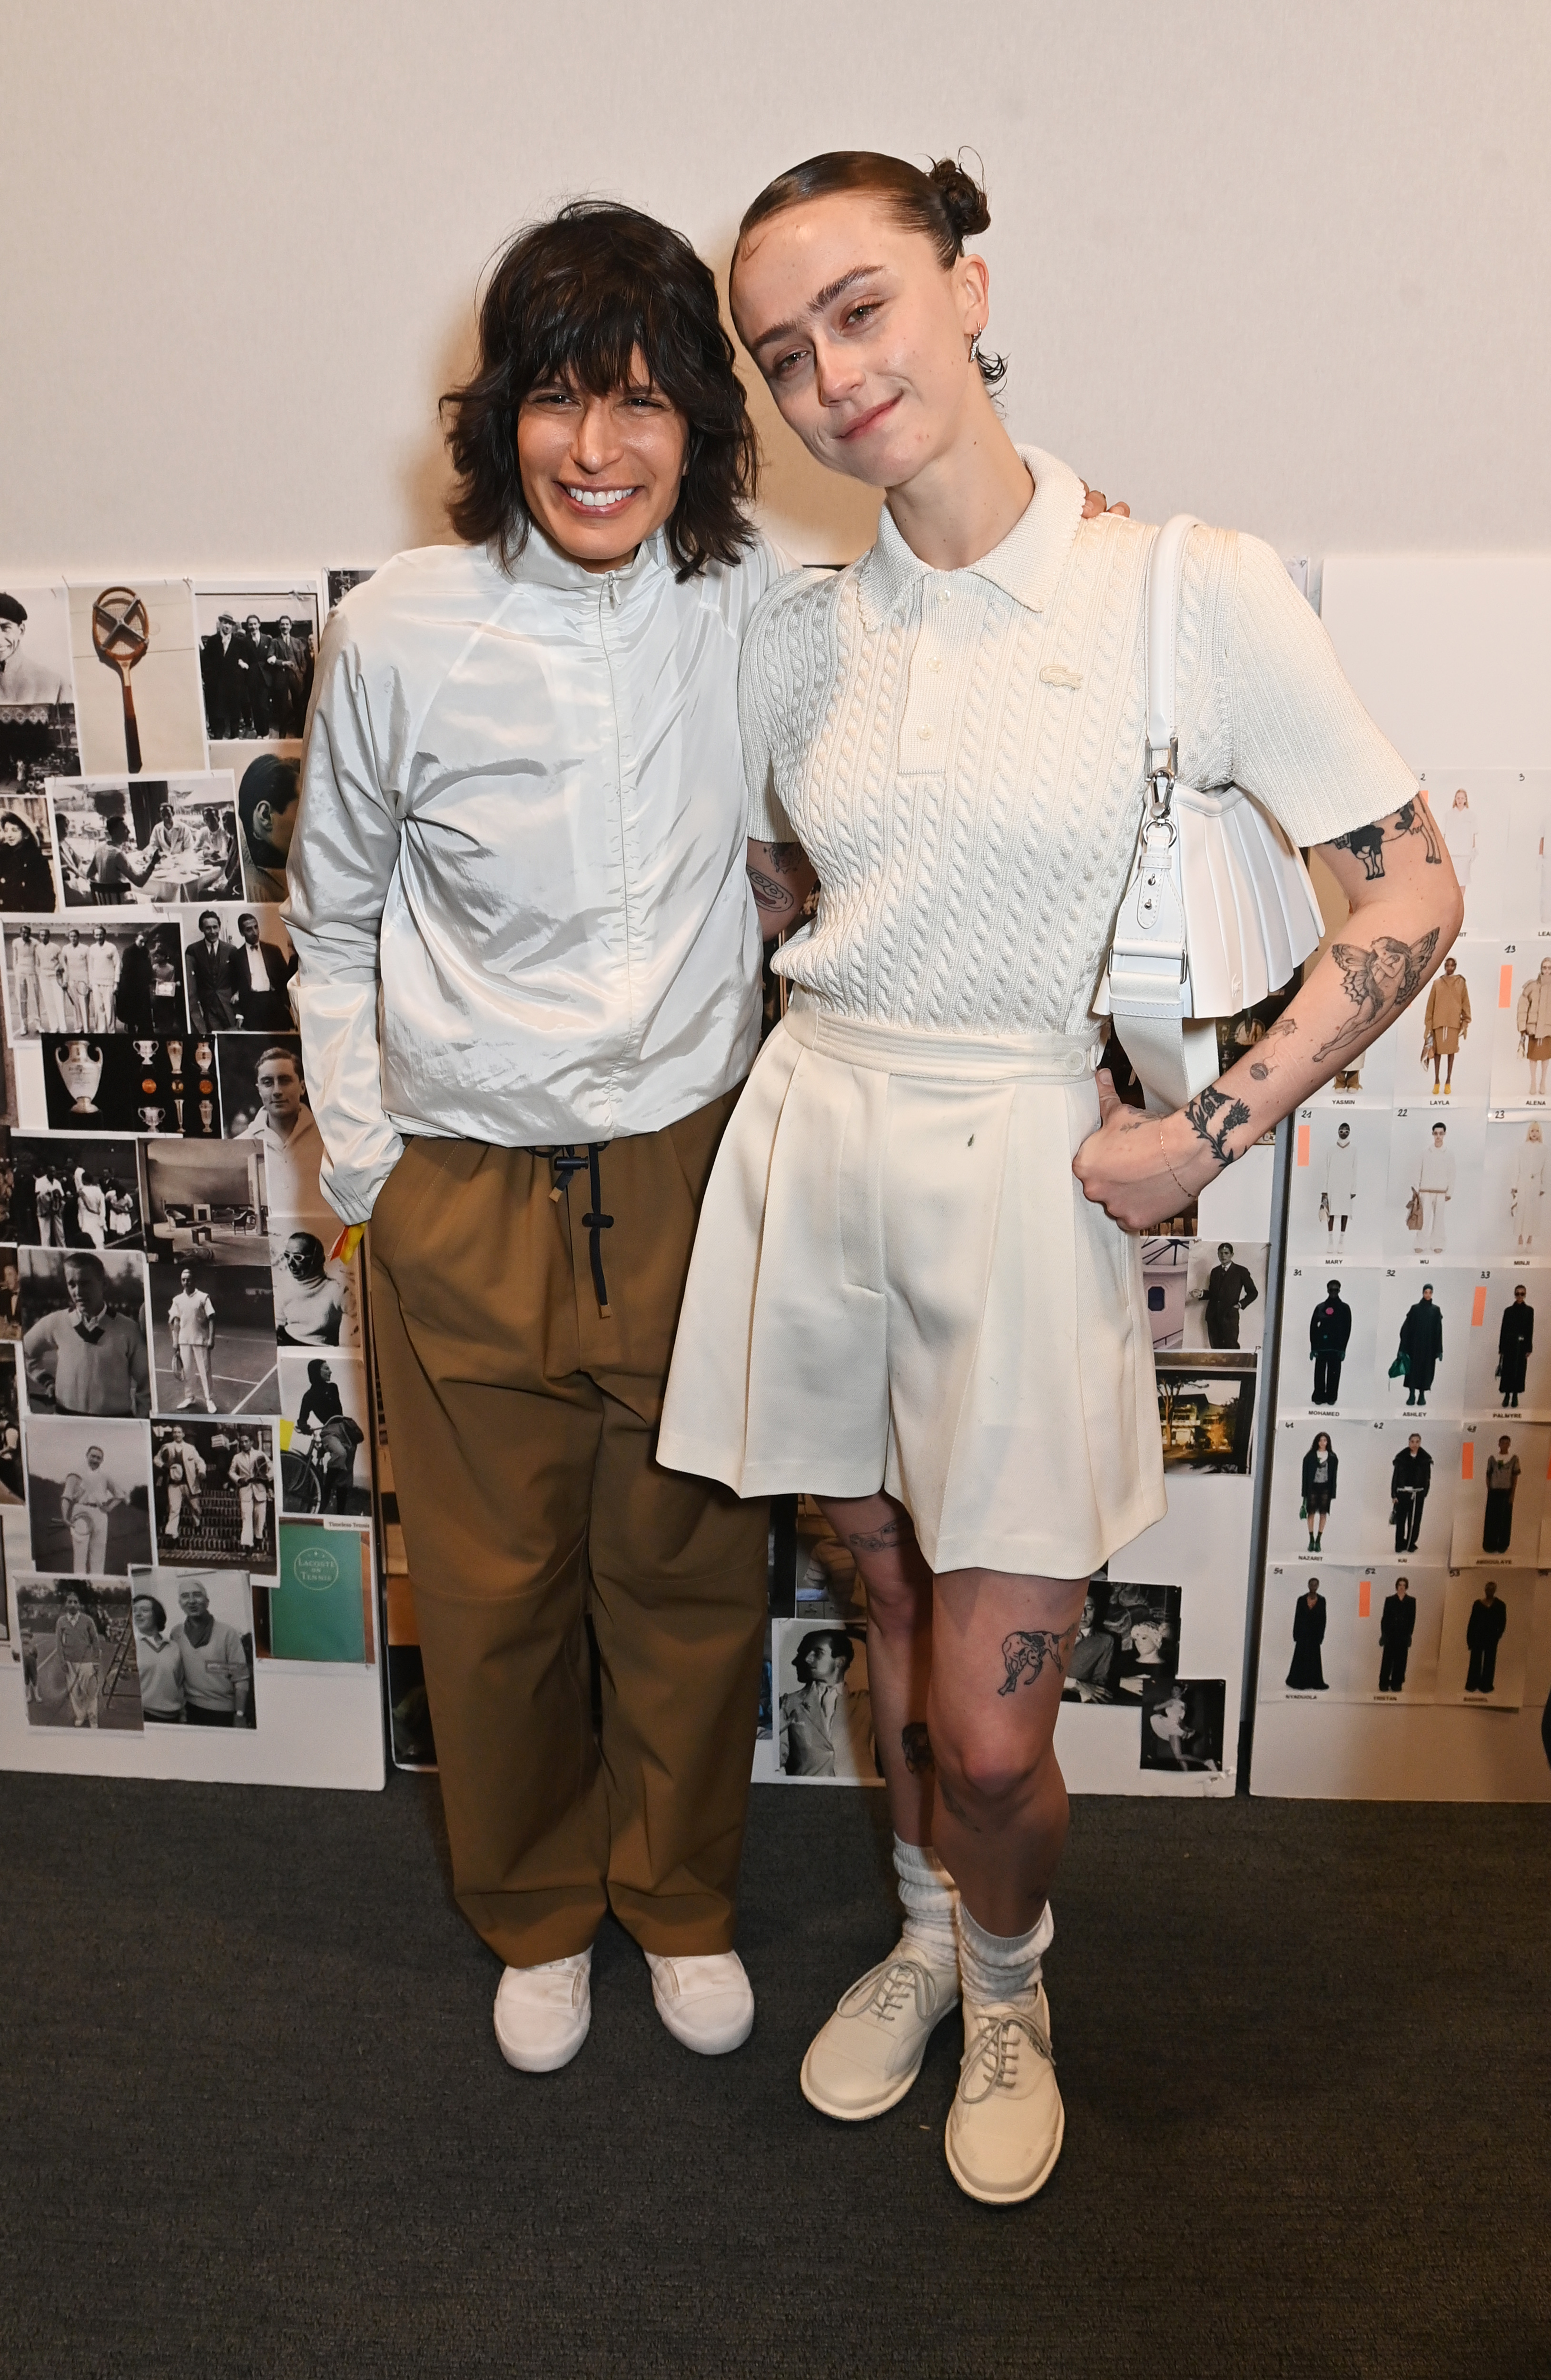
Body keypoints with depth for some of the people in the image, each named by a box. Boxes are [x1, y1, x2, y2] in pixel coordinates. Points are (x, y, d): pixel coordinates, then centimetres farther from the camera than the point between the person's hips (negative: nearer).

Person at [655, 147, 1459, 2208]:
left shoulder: (1194, 589, -9)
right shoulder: (797, 640, 4)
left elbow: (1414, 890, -5)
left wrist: (1206, 1137, -11)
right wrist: (838, 1066, 9)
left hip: (1023, 1174, -3)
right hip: (813, 1146, 4)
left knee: (990, 1721, 2)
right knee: (892, 1603, 18)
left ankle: (1008, 1991, 36)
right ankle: (929, 1939, 45)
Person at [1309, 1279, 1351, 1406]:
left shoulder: (1344, 1308, 8)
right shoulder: (1320, 1308, 10)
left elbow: (1347, 1329, 3)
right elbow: (1313, 1327, 7)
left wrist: (1343, 1348, -6)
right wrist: (1314, 1347, -1)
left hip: (1336, 1347, -1)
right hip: (1321, 1346, 1)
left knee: (1334, 1373, -2)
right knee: (1320, 1372, -1)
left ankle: (1331, 1397, 2)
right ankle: (1319, 1396, 2)